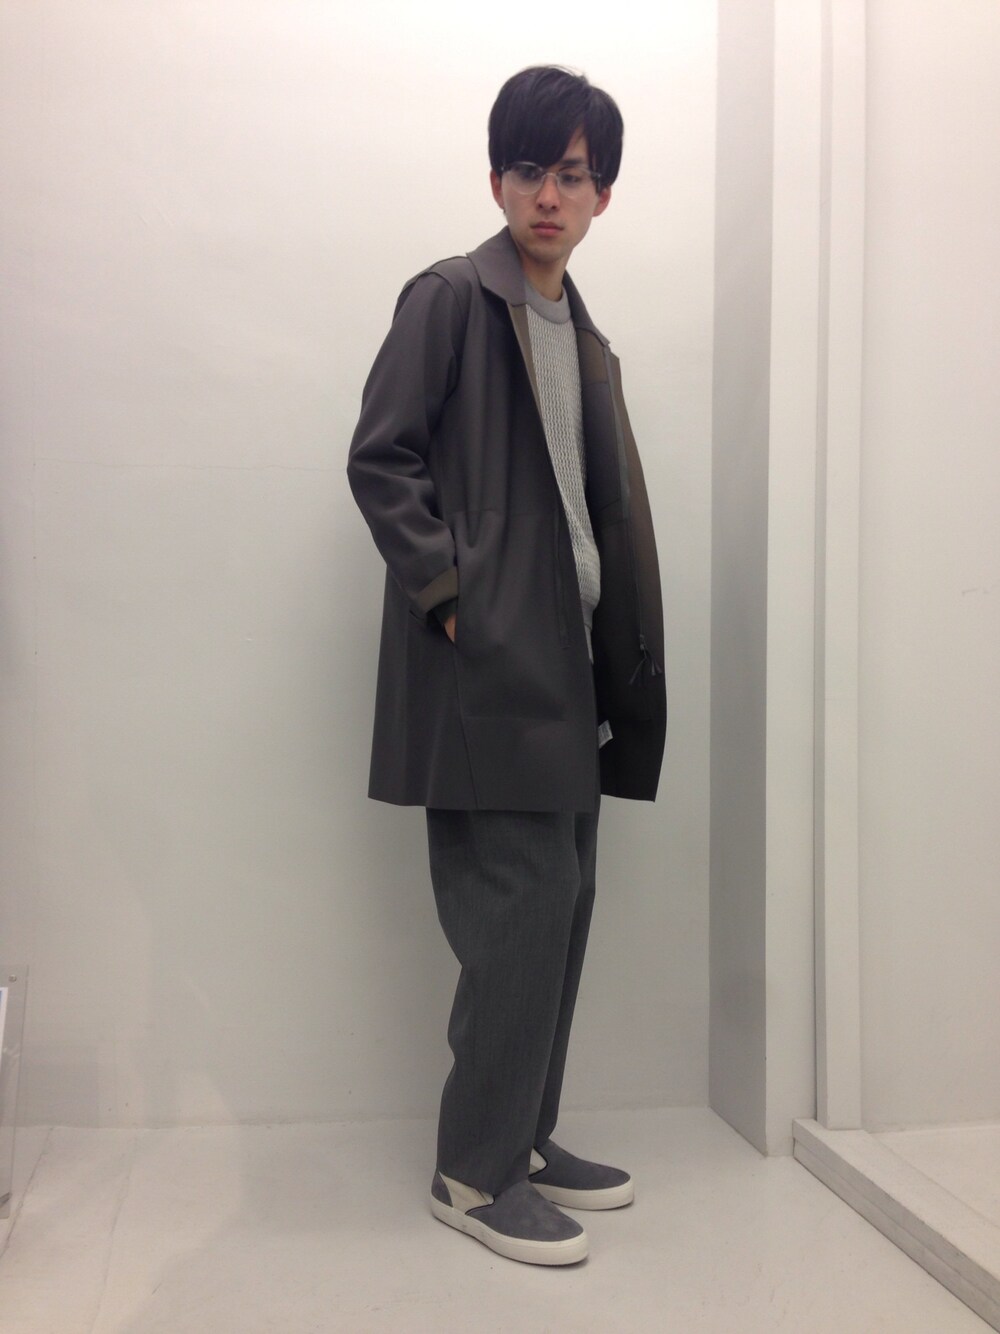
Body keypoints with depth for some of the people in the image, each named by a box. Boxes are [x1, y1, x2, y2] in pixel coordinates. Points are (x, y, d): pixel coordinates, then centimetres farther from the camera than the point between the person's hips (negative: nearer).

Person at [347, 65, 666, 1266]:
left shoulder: (585, 340, 20)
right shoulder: (449, 299, -2)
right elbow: (379, 460, -9)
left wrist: (617, 667, 10)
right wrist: (448, 592, -16)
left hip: (564, 664, 8)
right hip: (485, 665, -8)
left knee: (558, 909, 11)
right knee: (520, 910, -7)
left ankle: (524, 1136, 25)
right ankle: (473, 1171, 8)